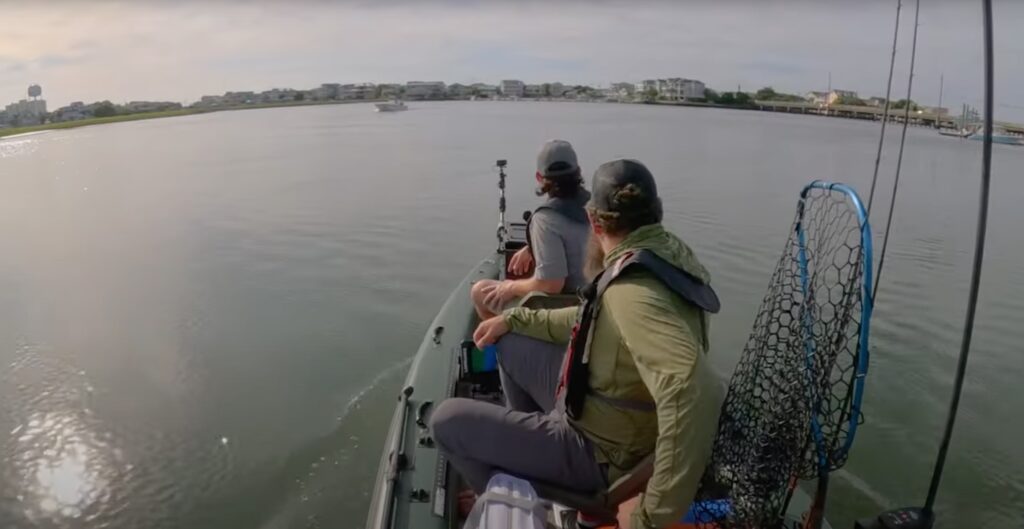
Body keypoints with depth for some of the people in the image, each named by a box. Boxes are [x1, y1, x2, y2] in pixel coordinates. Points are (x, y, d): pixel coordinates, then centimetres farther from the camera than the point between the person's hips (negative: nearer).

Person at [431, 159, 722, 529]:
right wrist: (515, 319, 12)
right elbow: (593, 321, 9)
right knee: (510, 344, 19)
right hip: (601, 410, 9)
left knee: (447, 419, -1)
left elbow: (694, 391, -49)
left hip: (600, 451, -8)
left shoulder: (632, 288, -36)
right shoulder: (664, 253, -5)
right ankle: (528, 448, 36)